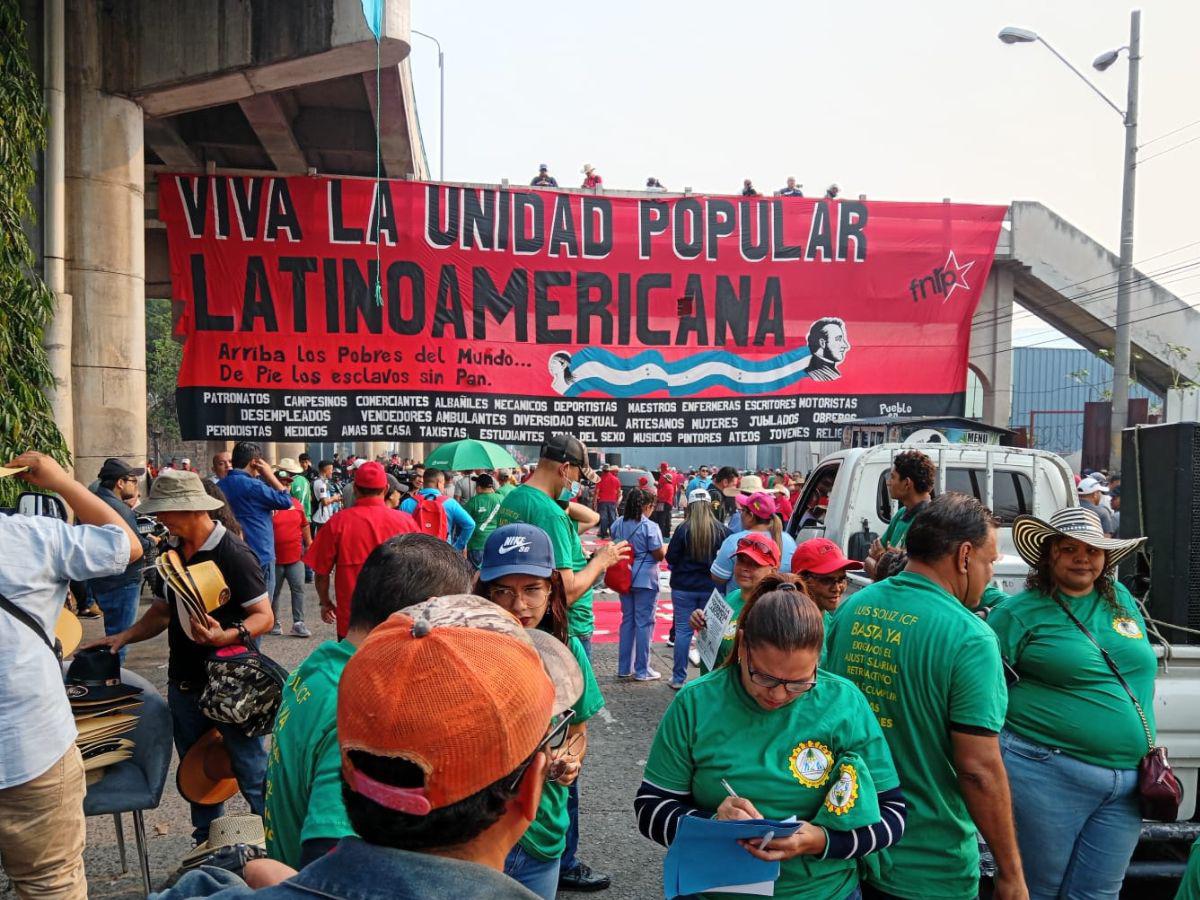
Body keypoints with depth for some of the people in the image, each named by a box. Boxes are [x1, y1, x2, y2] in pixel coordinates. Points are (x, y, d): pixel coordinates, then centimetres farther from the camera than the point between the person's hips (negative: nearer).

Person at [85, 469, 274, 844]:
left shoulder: (233, 554, -18)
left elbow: (264, 617, -18)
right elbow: (164, 610, 18)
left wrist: (226, 637, -34)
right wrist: (125, 636, 4)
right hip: (184, 683, 8)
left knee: (252, 774, 2)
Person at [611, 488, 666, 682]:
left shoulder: (618, 525, 3)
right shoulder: (650, 526, -15)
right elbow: (659, 554, -12)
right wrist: (666, 547, 8)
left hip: (624, 578, 6)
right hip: (645, 580, -6)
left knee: (627, 620, 15)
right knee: (644, 623, 3)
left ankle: (624, 667, 21)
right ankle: (642, 670, 9)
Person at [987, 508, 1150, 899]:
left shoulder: (1122, 599, 10)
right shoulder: (1018, 613, -8)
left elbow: (1142, 674, 21)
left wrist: (1150, 745, 18)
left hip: (1128, 780, 6)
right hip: (1045, 773, -5)